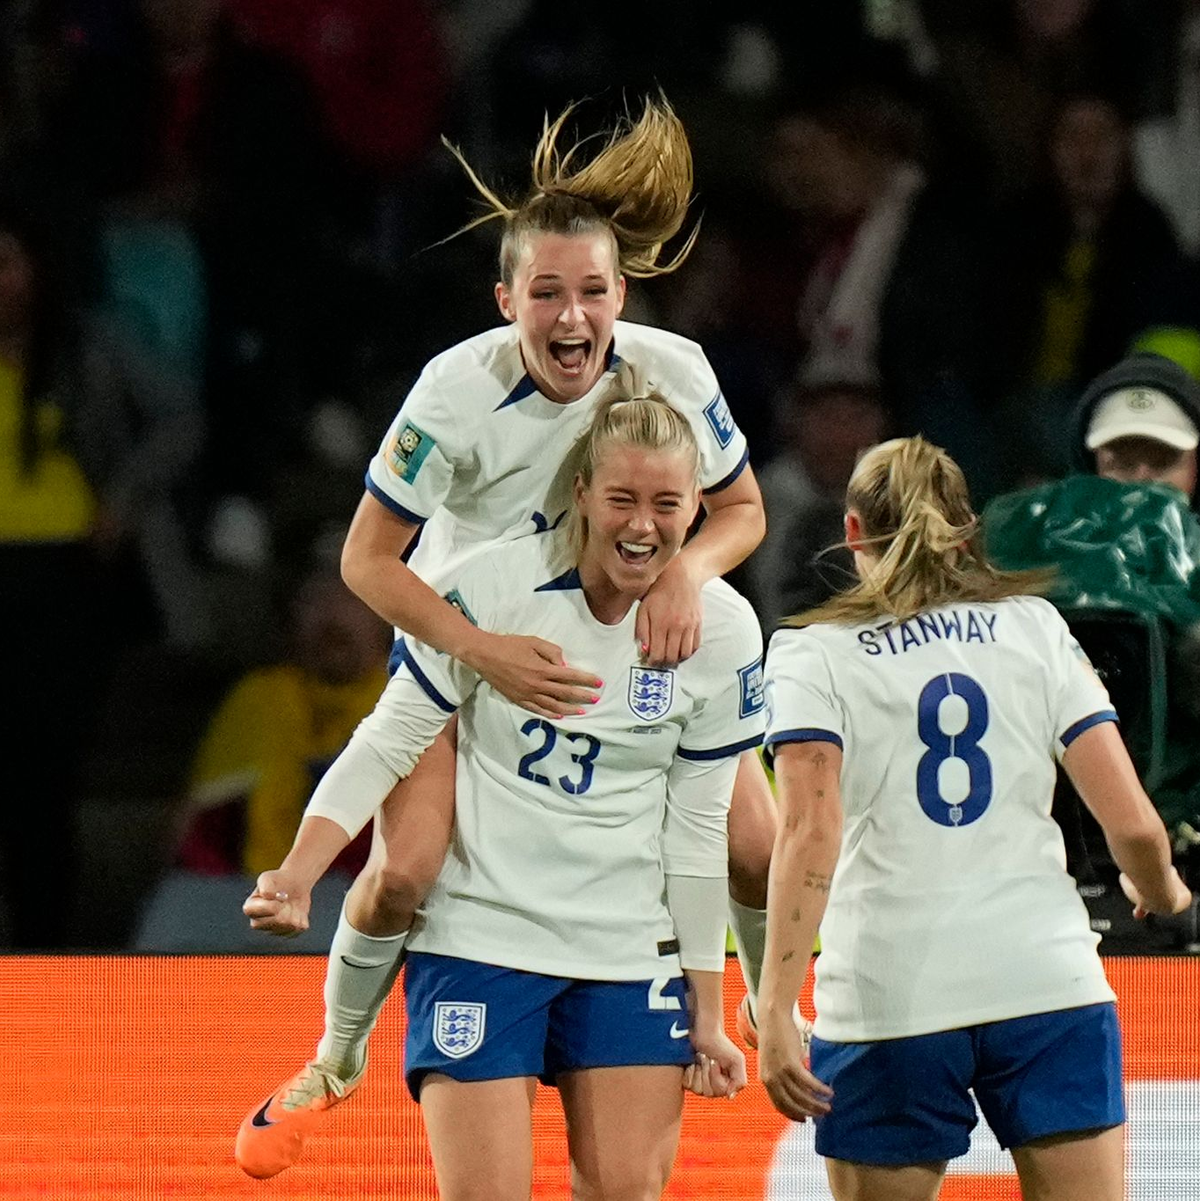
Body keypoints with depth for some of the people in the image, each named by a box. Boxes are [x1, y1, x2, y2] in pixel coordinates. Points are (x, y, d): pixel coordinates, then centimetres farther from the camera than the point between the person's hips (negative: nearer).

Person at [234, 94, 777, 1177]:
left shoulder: (673, 373, -21)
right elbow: (367, 559, -22)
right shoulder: (460, 390, -29)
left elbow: (743, 509, -5)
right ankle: (337, 1058, 9)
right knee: (406, 870, -20)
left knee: (759, 851, -7)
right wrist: (488, 652, -35)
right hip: (465, 638, -3)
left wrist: (688, 567, -28)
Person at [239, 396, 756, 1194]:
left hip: (630, 953, 3)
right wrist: (297, 878, -19)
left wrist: (707, 1014, 5)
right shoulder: (496, 587, -13)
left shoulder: (725, 632, -4)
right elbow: (389, 741, -7)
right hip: (480, 940, -3)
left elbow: (696, 829, 3)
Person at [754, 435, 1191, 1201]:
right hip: (1048, 981, 1)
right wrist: (1161, 892, 25)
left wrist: (774, 1010, -15)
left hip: (887, 993, -1)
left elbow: (810, 835, -12)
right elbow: (1133, 823, 3)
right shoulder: (1035, 627, 9)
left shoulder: (813, 654, 3)